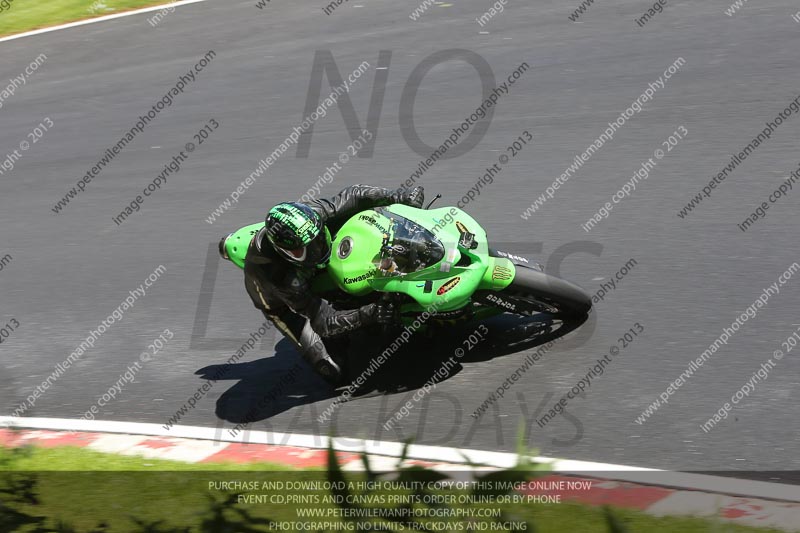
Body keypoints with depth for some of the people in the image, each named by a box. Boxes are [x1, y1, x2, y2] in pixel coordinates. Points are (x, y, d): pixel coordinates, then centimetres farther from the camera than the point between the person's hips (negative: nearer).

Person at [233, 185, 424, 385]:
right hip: (277, 300, -5)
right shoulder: (278, 273, -46)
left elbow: (353, 196, -21)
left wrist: (400, 197, -27)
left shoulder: (311, 214, -36)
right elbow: (324, 323, -41)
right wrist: (368, 315, -50)